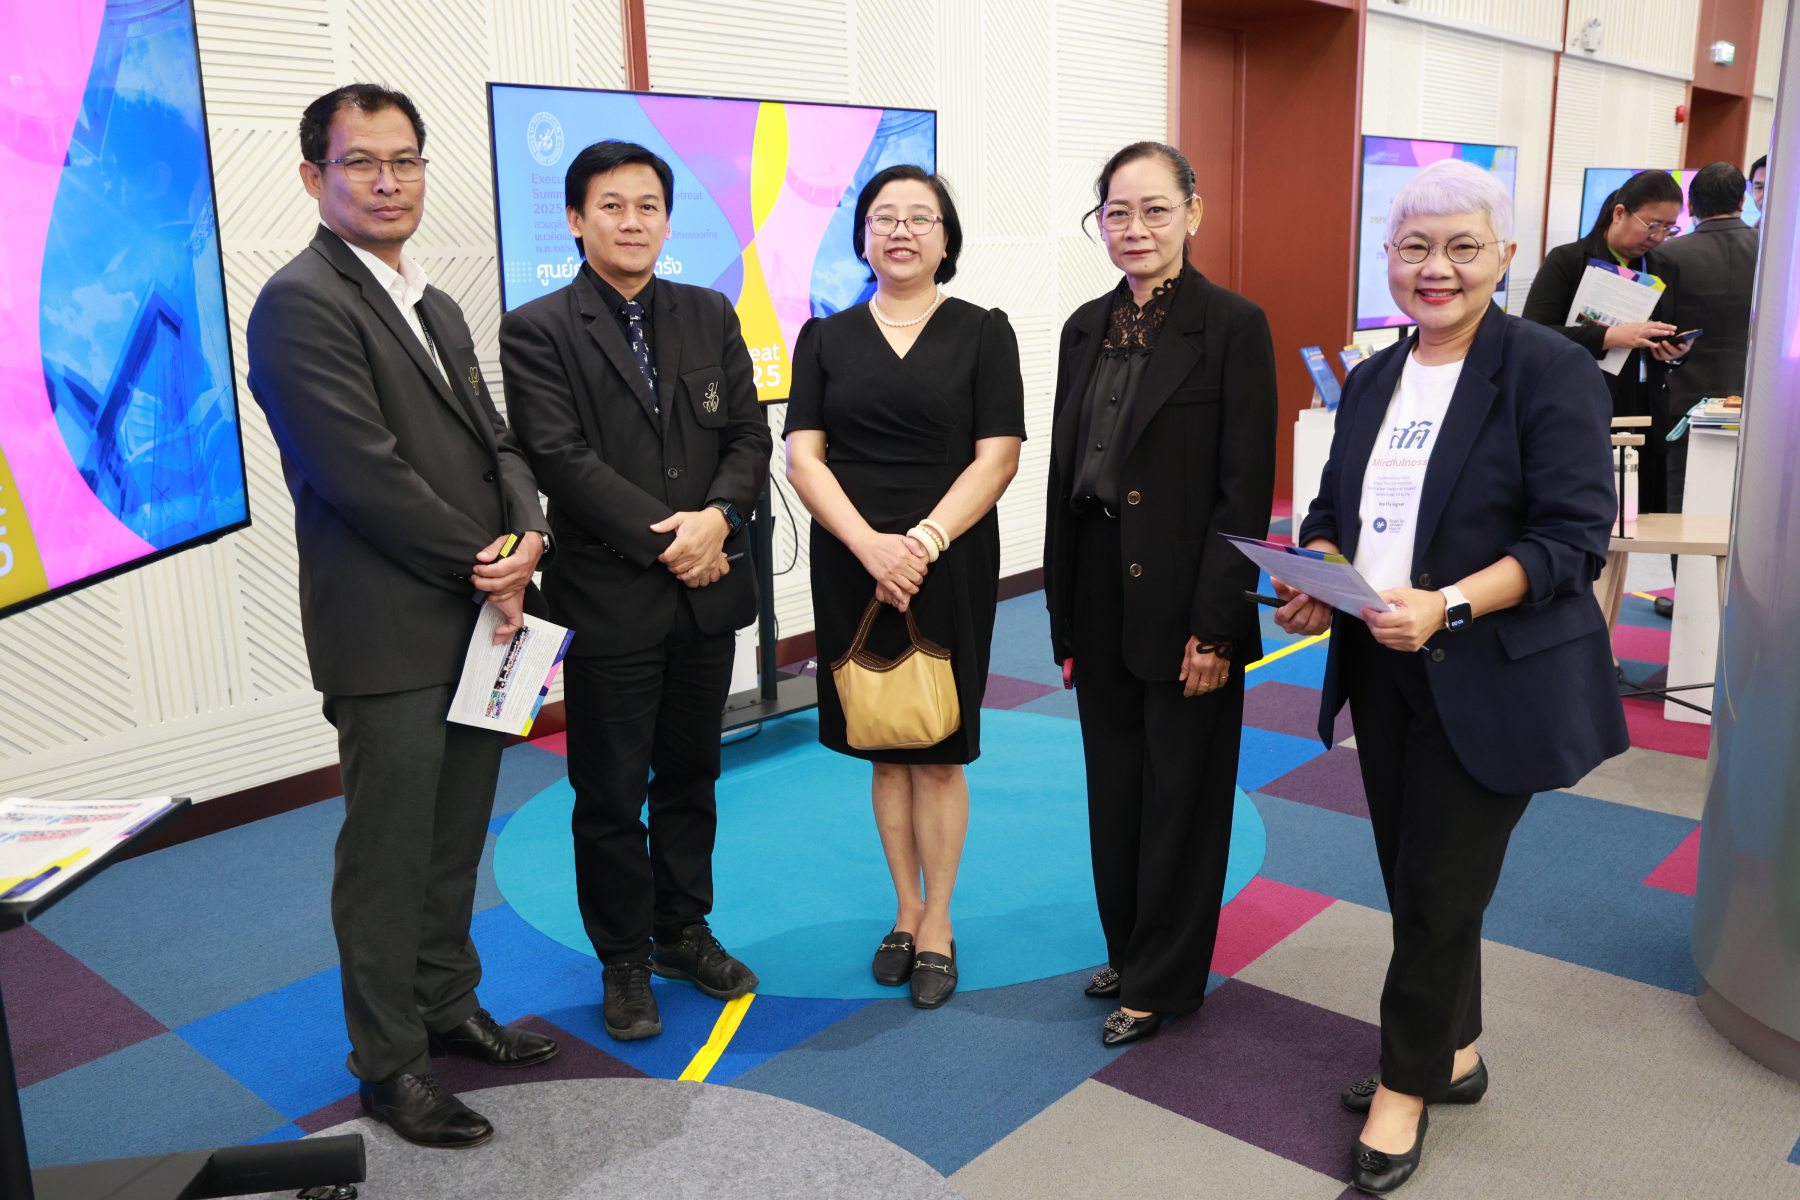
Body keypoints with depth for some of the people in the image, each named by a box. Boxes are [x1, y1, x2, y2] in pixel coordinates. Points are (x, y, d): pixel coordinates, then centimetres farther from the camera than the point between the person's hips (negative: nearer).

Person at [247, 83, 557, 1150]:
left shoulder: (434, 305, 17)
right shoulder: (303, 303, -11)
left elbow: (494, 440, 14)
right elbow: (367, 475, -19)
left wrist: (529, 532, -6)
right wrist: (485, 567, -12)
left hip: (478, 620, 8)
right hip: (390, 633, -8)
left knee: (455, 842, 18)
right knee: (389, 855, 4)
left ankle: (447, 1006, 35)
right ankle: (389, 1063, 20)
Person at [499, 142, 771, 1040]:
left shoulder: (710, 316, 10)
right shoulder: (537, 330, -4)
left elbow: (749, 436, 5)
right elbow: (562, 458, -14)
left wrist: (718, 516, -14)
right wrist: (666, 537, -17)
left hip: (706, 591, 5)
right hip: (610, 597, -4)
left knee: (691, 775, 16)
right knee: (610, 794, 7)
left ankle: (683, 931, 34)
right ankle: (625, 961, 24)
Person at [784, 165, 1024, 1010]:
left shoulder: (982, 332, 2)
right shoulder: (826, 338, 7)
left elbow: (996, 458, -6)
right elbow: (803, 457, -1)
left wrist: (924, 542, -18)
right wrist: (870, 545, -15)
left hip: (950, 568, -2)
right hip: (853, 568, 2)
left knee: (937, 753, 4)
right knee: (884, 750, 11)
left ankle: (938, 925, 20)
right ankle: (906, 913, 26)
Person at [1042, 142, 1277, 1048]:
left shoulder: (1232, 326, -9)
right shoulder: (1086, 328, 9)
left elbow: (1246, 488, -13)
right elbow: (1064, 473, 10)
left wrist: (1215, 624, -16)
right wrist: (1062, 609, 8)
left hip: (1183, 600, -6)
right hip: (1100, 592, 6)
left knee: (1180, 791, 7)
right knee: (1114, 783, 16)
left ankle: (1161, 981, 23)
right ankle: (1128, 948, 35)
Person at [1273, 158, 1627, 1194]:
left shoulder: (1551, 371, -10)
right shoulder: (1374, 379, 11)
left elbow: (1572, 539, -17)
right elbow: (1335, 510, 16)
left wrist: (1448, 605, -29)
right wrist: (1313, 577, -6)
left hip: (1489, 683, -6)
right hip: (1384, 674, 7)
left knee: (1439, 893, 2)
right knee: (1414, 878, 16)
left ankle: (1409, 1083, 21)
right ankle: (1455, 1052, 36)